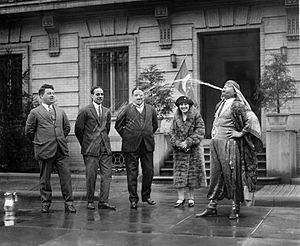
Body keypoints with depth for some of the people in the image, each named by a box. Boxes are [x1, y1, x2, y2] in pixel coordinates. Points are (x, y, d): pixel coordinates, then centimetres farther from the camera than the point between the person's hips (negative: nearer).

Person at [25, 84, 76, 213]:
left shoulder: (60, 112, 13)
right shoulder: (35, 113, 0)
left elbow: (67, 127, 24)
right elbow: (29, 131, 4)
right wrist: (39, 142, 8)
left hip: (61, 150, 3)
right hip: (44, 151, -3)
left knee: (66, 176, -1)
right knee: (45, 178, 5)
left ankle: (68, 203, 4)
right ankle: (45, 203, 17)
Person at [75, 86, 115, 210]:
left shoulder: (107, 112, 13)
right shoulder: (84, 111, -3)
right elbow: (78, 130, 2)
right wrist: (86, 144, 8)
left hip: (105, 148, 5)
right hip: (91, 149, -5)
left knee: (107, 175, 0)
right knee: (91, 176, 0)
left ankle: (103, 201, 6)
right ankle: (90, 201, 11)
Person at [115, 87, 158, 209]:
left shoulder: (151, 109, 9)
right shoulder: (127, 109, 0)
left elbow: (155, 125, 21)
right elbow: (118, 125, 6)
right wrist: (126, 137, 3)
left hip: (147, 145, 3)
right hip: (131, 145, -3)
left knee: (149, 172, 6)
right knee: (132, 173, 1)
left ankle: (146, 196, 23)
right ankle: (133, 199, 9)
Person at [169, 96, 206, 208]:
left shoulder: (196, 116, -4)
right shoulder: (176, 117, 7)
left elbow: (200, 131, -9)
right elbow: (172, 132, 7)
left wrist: (187, 142, -16)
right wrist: (177, 143, -11)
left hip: (193, 149, -2)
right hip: (179, 149, 2)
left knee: (193, 172, 3)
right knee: (179, 173, -1)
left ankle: (191, 198, 15)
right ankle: (180, 198, 5)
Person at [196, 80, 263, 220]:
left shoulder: (237, 105, -7)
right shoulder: (220, 105, 17)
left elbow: (252, 119, -17)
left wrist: (241, 133, -13)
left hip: (229, 144, -7)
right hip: (215, 144, 7)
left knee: (232, 176, -2)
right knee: (215, 175, 7)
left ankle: (235, 208, 6)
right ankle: (212, 207, 12)